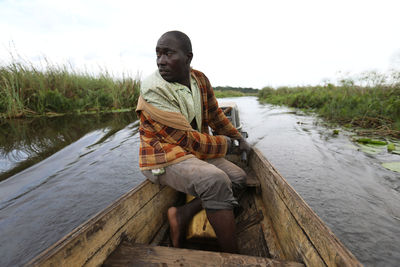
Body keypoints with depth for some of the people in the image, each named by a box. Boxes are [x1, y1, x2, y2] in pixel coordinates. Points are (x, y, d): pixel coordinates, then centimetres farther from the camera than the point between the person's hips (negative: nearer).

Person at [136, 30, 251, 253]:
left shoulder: (201, 79, 2)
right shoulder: (152, 90, -20)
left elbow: (215, 115, 14)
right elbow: (187, 139, -22)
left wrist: (239, 138, 17)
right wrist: (223, 143, -10)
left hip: (196, 151, 8)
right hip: (164, 158, -7)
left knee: (239, 177, 2)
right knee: (216, 180, -30)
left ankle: (183, 214, -7)